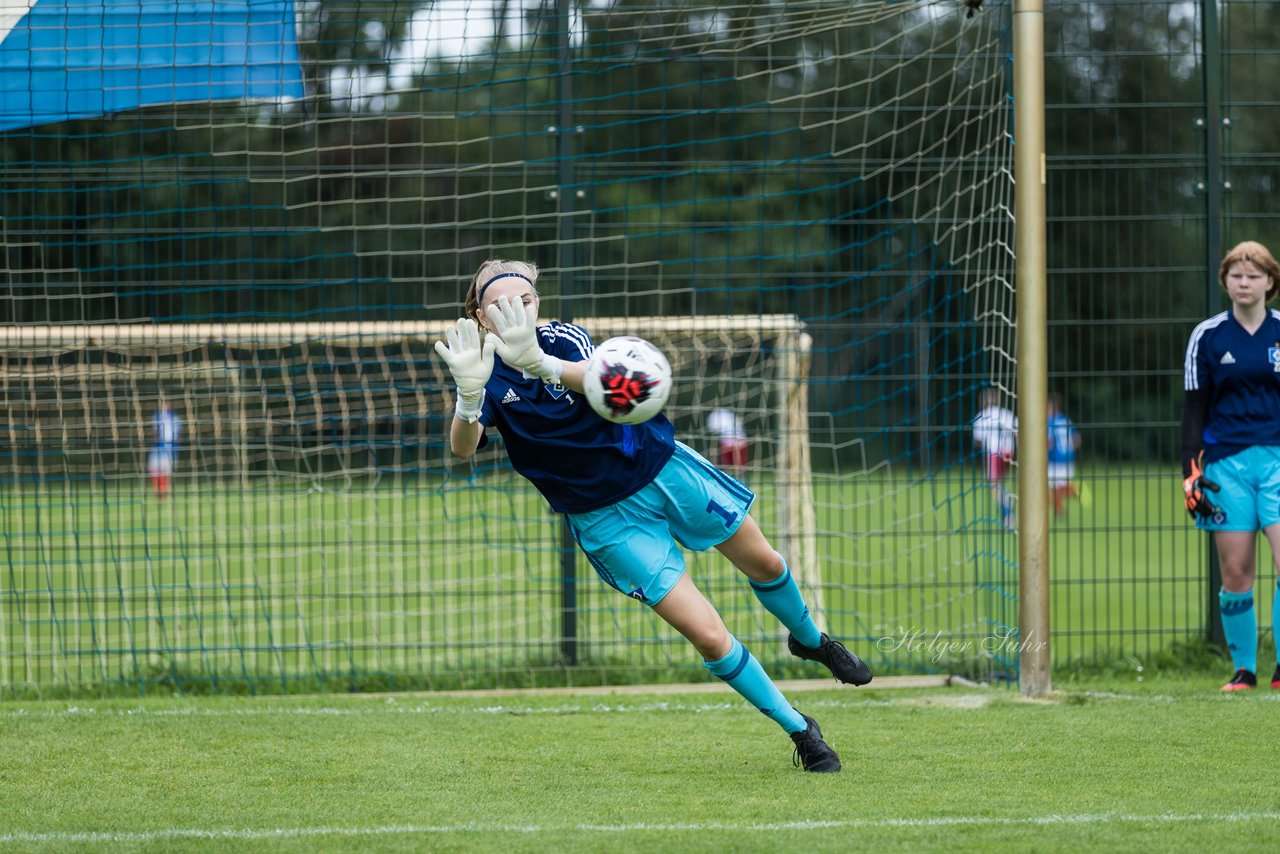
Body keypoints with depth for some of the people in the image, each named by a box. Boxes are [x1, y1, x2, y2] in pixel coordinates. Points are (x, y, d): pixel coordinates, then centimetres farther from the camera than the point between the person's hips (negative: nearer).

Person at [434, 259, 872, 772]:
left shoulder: (561, 339, -15)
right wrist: (469, 394, -56)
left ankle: (809, 639, 52)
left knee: (764, 563, 18)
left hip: (663, 467, 1)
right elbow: (462, 447, -34)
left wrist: (540, 362, -60)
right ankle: (799, 731, 9)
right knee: (708, 637, -9)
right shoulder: (491, 377, -14)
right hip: (606, 518, -1)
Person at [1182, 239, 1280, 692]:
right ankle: (1243, 669, 10)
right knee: (1236, 572, -1)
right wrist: (1191, 471, -1)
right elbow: (1194, 408, 7)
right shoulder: (1207, 337, 5)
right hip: (1226, 462, 0)